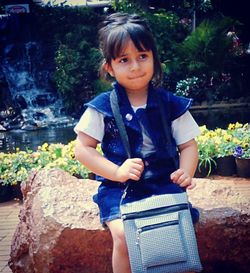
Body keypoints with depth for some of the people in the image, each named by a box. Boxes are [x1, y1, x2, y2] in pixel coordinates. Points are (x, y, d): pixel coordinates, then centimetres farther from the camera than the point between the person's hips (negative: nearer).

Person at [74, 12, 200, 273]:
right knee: (124, 237, -26)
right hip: (119, 188, -1)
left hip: (165, 183, 2)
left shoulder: (172, 105, 5)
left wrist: (186, 171, -11)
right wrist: (117, 172, -12)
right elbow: (82, 149, 1)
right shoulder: (102, 107, 1)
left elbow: (188, 146, 11)